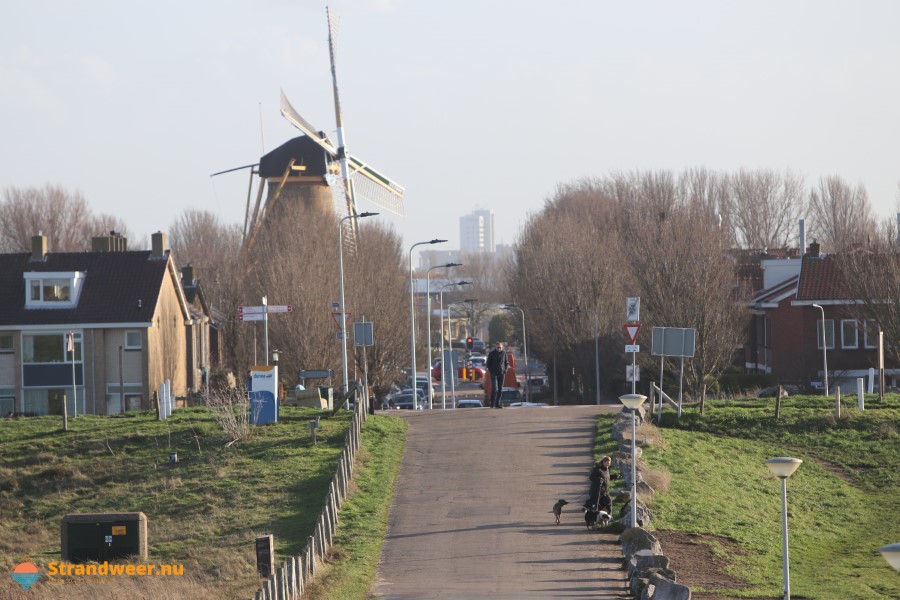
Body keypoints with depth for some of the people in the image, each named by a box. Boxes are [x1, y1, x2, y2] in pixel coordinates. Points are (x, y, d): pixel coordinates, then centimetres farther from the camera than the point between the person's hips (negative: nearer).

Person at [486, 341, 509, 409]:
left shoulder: (504, 353, 3)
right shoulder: (492, 353, -4)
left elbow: (507, 363, 14)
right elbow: (488, 363, 4)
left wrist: (505, 370, 0)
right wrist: (491, 371, -6)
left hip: (502, 374, 3)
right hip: (494, 374, -3)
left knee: (500, 390, 4)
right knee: (495, 389, -13)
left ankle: (497, 404, 11)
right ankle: (492, 404, -5)